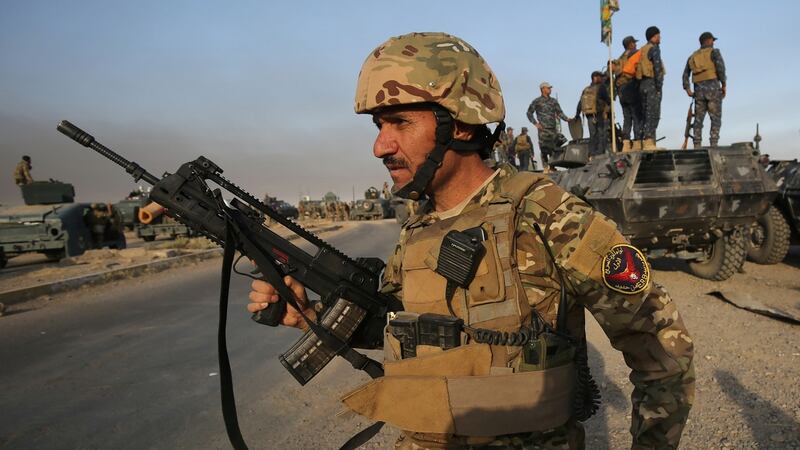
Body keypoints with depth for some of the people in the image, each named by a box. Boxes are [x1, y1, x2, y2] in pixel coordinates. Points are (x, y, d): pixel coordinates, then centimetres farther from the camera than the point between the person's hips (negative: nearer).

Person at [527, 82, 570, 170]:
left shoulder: (554, 101, 16)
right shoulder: (537, 101, 4)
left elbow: (560, 112, 16)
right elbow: (529, 113, 7)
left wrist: (567, 119, 0)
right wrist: (535, 123, -4)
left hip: (553, 128, 4)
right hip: (543, 129, -4)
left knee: (553, 149, 2)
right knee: (544, 149, -9)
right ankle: (546, 167, -5)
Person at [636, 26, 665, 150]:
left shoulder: (642, 50, 20)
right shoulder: (654, 48, -5)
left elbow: (638, 69, 17)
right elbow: (657, 67, -15)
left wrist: (640, 87, 16)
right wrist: (659, 85, -15)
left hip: (643, 84, 9)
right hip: (652, 84, -9)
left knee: (647, 115, 9)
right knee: (653, 115, -11)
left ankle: (645, 143, 8)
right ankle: (649, 142, -17)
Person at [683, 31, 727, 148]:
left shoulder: (692, 57, 19)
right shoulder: (714, 52, 2)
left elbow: (685, 75, 11)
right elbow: (720, 68, -13)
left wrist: (688, 90, 4)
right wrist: (724, 85, -6)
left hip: (699, 91, 4)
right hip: (713, 89, -4)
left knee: (698, 120, 4)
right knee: (716, 119, -3)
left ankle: (697, 147, -3)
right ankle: (713, 145, -14)